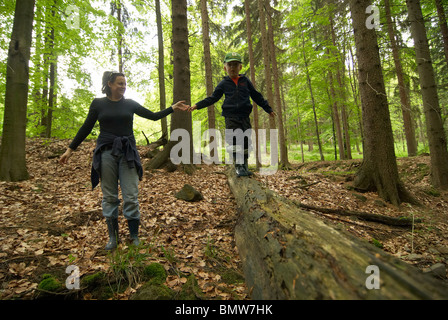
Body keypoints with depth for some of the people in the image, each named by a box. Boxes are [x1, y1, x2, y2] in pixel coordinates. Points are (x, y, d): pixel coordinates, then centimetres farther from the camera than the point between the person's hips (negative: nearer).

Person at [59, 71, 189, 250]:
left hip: (127, 152, 0)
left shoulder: (130, 104, 8)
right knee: (109, 197, 5)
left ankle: (134, 236, 9)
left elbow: (154, 116, 9)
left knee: (131, 196, -3)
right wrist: (70, 149, 7)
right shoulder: (98, 103, 6)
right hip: (106, 153, 0)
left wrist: (173, 108, 0)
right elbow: (86, 128, 9)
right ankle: (113, 237, 18)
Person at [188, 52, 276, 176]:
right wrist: (197, 105, 2)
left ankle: (245, 166, 18)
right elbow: (213, 98, 11)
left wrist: (268, 109, 19)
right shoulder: (223, 83, 8)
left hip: (245, 117, 2)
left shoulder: (245, 81, 12)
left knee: (246, 141, 3)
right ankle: (238, 167, -5)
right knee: (234, 141, -13)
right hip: (231, 117, -2)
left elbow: (256, 96, 18)